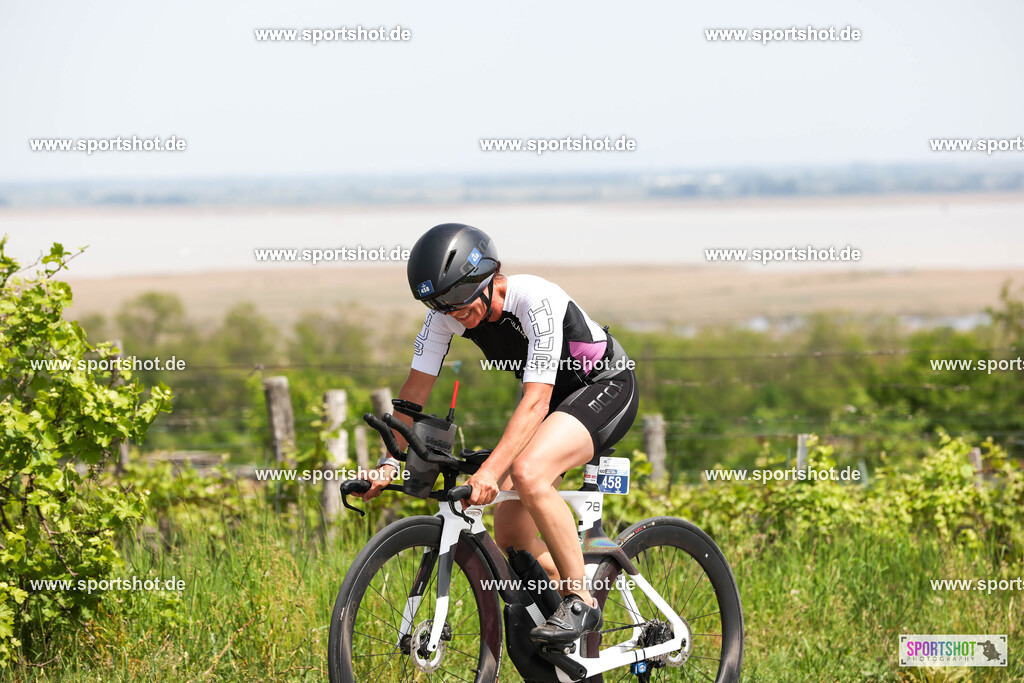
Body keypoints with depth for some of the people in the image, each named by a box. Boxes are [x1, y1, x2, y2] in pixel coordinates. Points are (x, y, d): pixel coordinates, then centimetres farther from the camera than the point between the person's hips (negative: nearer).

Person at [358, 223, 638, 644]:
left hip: (605, 386, -7)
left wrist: (490, 471, -49)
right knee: (511, 539, -1)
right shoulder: (447, 312, -15)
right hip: (551, 396, 7)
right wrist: (391, 463, -18)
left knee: (528, 472, -34)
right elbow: (416, 388, -8)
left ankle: (580, 602, -22)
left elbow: (535, 401, -40)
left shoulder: (536, 301, -34)